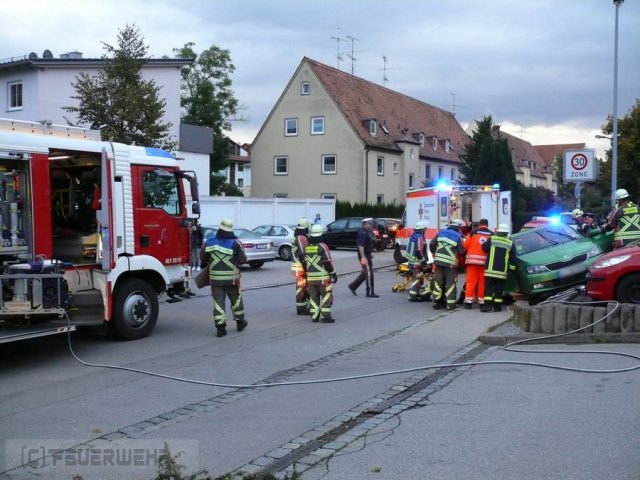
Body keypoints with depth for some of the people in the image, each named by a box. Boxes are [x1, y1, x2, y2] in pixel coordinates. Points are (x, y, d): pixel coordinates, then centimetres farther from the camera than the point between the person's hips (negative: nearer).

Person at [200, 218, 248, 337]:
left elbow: (202, 257, 6)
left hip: (215, 278, 1)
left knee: (218, 302, 5)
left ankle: (220, 327, 1)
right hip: (232, 278, -1)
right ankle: (240, 322, 31)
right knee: (236, 300, 17)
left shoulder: (210, 242, -2)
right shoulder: (235, 243, -9)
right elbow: (243, 259, -8)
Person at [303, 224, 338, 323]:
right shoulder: (322, 246, -12)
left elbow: (304, 263, 12)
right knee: (326, 296, 2)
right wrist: (333, 273, -6)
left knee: (313, 297, 11)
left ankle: (314, 316, 13)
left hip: (310, 277, 6)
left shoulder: (306, 247, 6)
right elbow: (327, 262, -14)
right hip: (323, 277, -5)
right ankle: (325, 316, -3)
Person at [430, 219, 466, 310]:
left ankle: (437, 302, 15)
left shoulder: (441, 232, 7)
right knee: (451, 283, 3)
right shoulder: (458, 236, -6)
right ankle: (450, 304, 2)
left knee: (438, 282, 11)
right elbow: (461, 251, -7)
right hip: (451, 264, -4)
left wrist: (435, 253, 21)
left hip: (438, 261, 4)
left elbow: (432, 244, 7)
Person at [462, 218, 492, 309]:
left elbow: (465, 246, 0)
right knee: (483, 281, 9)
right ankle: (481, 301, 12)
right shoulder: (491, 235, 2)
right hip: (485, 261, 1)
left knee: (471, 280, 3)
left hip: (472, 260, -1)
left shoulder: (473, 233, 0)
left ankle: (468, 301, -1)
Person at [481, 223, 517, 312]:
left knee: (488, 287, 1)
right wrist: (512, 267, 16)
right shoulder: (510, 243, 5)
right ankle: (497, 306, 7)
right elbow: (513, 258, 7)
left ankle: (487, 305, -8)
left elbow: (484, 248, 1)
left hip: (490, 269, -1)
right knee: (499, 288, 6)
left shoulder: (492, 239, -1)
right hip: (502, 271, 1)